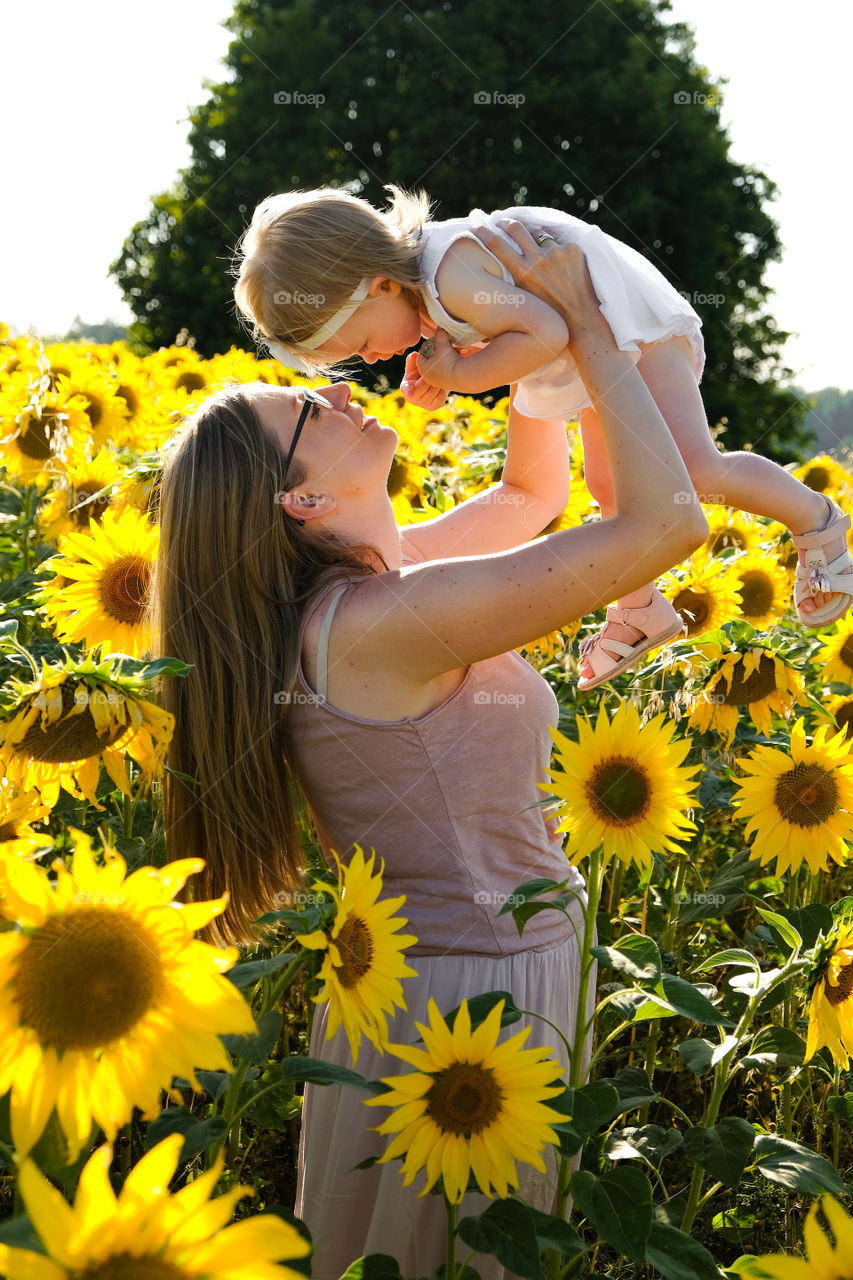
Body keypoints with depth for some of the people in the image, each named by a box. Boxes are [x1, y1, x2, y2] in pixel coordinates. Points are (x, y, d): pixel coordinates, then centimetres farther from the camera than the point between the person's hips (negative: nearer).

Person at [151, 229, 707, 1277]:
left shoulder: (364, 576, 1)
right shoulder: (378, 621, -26)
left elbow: (535, 492, 17)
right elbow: (667, 521, -27)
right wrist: (582, 323, -16)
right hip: (468, 1000, -9)